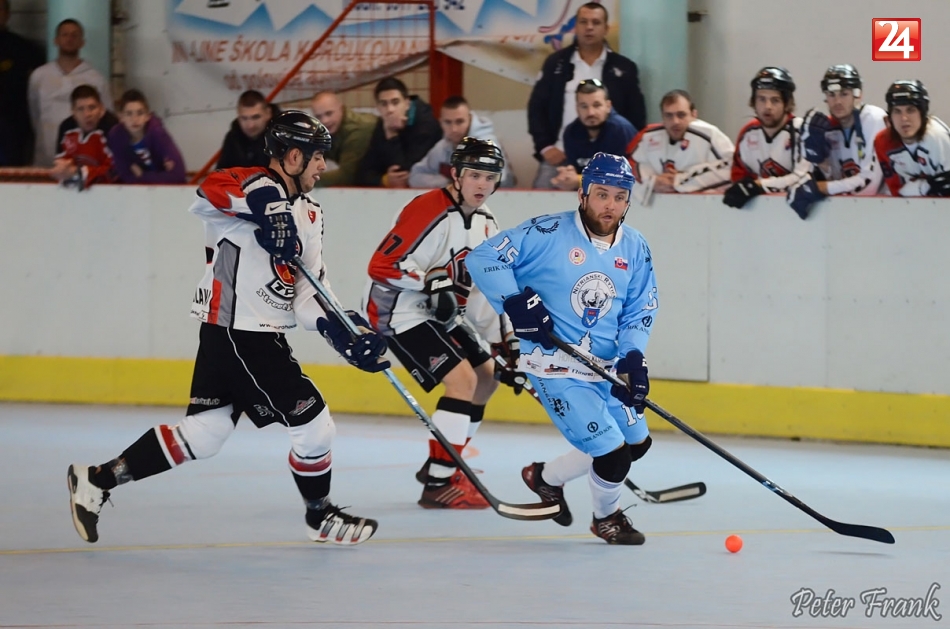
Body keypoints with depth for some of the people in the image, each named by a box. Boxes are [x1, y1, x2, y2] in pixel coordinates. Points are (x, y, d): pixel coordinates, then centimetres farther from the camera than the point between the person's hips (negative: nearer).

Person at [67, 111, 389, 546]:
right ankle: (321, 517, 18)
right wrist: (266, 207, -39)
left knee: (205, 432, 8)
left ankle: (97, 480, 14)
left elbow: (307, 292, 11)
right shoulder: (260, 187, -11)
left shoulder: (307, 215, 17)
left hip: (264, 336, 10)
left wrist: (339, 330, -6)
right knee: (312, 423, -3)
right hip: (236, 332, -10)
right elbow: (209, 193, -32)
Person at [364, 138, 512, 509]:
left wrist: (502, 339, 5)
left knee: (487, 377, 16)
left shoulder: (484, 223, 7)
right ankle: (437, 485, -18)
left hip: (436, 314, 10)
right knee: (463, 378, -20)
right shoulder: (430, 212, -23)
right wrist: (433, 281, -30)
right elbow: (382, 266, -26)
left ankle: (442, 465, 27)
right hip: (399, 311, -10)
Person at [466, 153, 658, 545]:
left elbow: (640, 309, 6)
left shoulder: (635, 249, 2)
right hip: (554, 366, -7)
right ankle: (606, 518, 21)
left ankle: (546, 478, 37)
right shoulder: (547, 234, -17)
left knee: (637, 443, 17)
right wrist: (515, 302, -26)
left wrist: (633, 358, -10)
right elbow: (483, 258, -17)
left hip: (605, 367, 7)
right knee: (611, 452, -12)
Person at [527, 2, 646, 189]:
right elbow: (537, 107, 7)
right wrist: (545, 147, -3)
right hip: (558, 158, 1)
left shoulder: (624, 68, 8)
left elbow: (636, 116, 8)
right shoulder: (556, 63, 9)